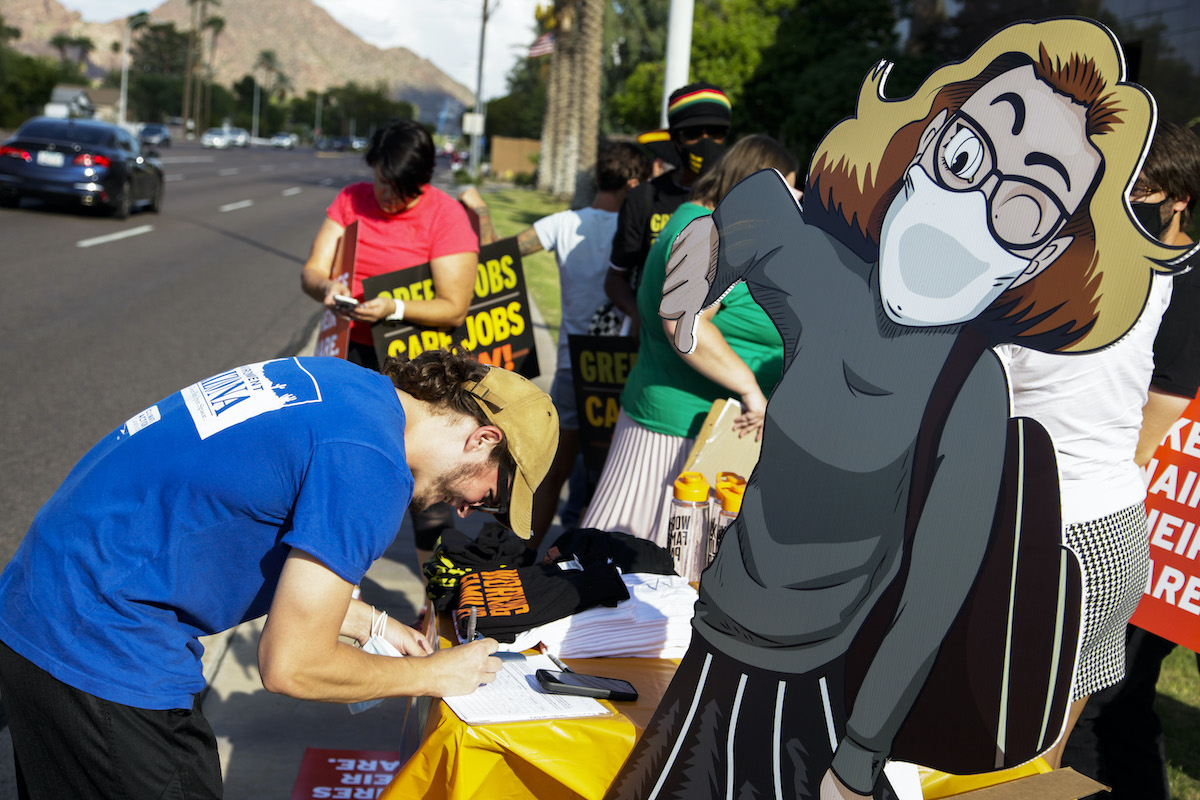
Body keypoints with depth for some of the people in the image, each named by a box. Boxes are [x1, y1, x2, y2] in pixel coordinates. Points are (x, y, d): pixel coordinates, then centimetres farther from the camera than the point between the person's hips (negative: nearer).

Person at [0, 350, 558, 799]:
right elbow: (291, 665, -18)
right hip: (104, 652, -10)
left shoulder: (340, 383, 5)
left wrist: (371, 624, 19)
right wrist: (434, 674, -3)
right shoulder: (371, 468, -23)